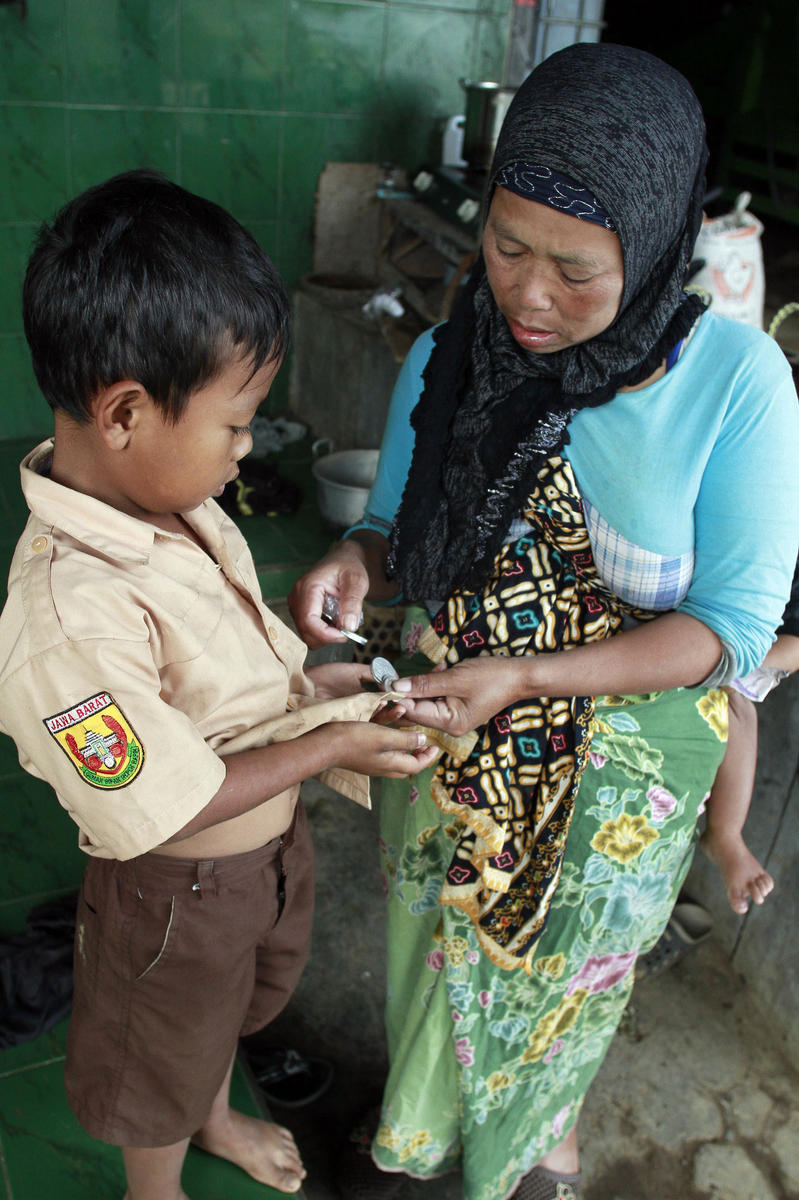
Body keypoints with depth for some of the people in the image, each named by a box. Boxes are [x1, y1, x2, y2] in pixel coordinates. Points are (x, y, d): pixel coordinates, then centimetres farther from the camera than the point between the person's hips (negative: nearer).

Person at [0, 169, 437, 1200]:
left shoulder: (168, 500, -12)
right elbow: (166, 811, -31)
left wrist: (314, 681, -8)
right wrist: (331, 743, -23)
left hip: (269, 845, 8)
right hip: (179, 893, -8)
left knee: (232, 1003, 36)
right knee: (160, 1070, 25)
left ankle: (217, 1117, 67)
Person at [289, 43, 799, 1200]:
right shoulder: (444, 362, -12)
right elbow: (402, 533, 1)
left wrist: (529, 676, -30)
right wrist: (356, 561, -23)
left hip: (615, 773, -2)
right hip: (446, 745, 3)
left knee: (560, 975, 24)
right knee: (435, 951, 26)